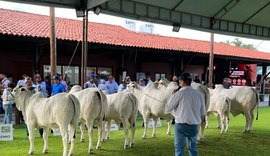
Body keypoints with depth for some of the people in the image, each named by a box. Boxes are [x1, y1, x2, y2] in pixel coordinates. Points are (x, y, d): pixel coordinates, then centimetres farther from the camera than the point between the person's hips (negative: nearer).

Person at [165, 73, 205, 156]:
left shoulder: (179, 93, -12)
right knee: (193, 148, 17)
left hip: (181, 125, -4)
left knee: (179, 148, 6)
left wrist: (173, 96, 8)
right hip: (194, 125, 4)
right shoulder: (198, 94, 1)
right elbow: (202, 112, 9)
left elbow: (167, 108, -4)